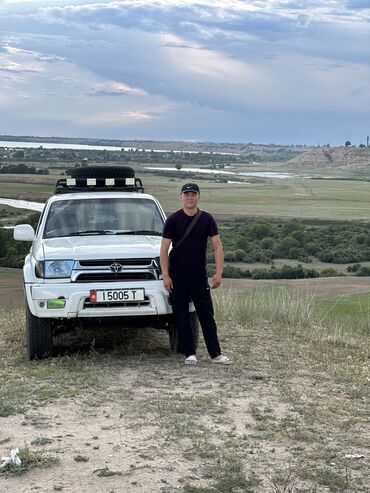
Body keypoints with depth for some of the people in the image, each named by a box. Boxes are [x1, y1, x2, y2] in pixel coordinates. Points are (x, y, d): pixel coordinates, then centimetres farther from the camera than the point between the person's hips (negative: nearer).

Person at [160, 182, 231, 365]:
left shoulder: (206, 219, 3)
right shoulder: (173, 220, -1)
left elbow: (217, 246, 2)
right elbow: (164, 249, -1)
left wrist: (219, 273, -8)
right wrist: (165, 276, -9)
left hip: (199, 276, 1)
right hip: (177, 277, -1)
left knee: (207, 316, 3)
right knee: (181, 317, 2)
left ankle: (215, 354, 8)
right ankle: (190, 354, 10)